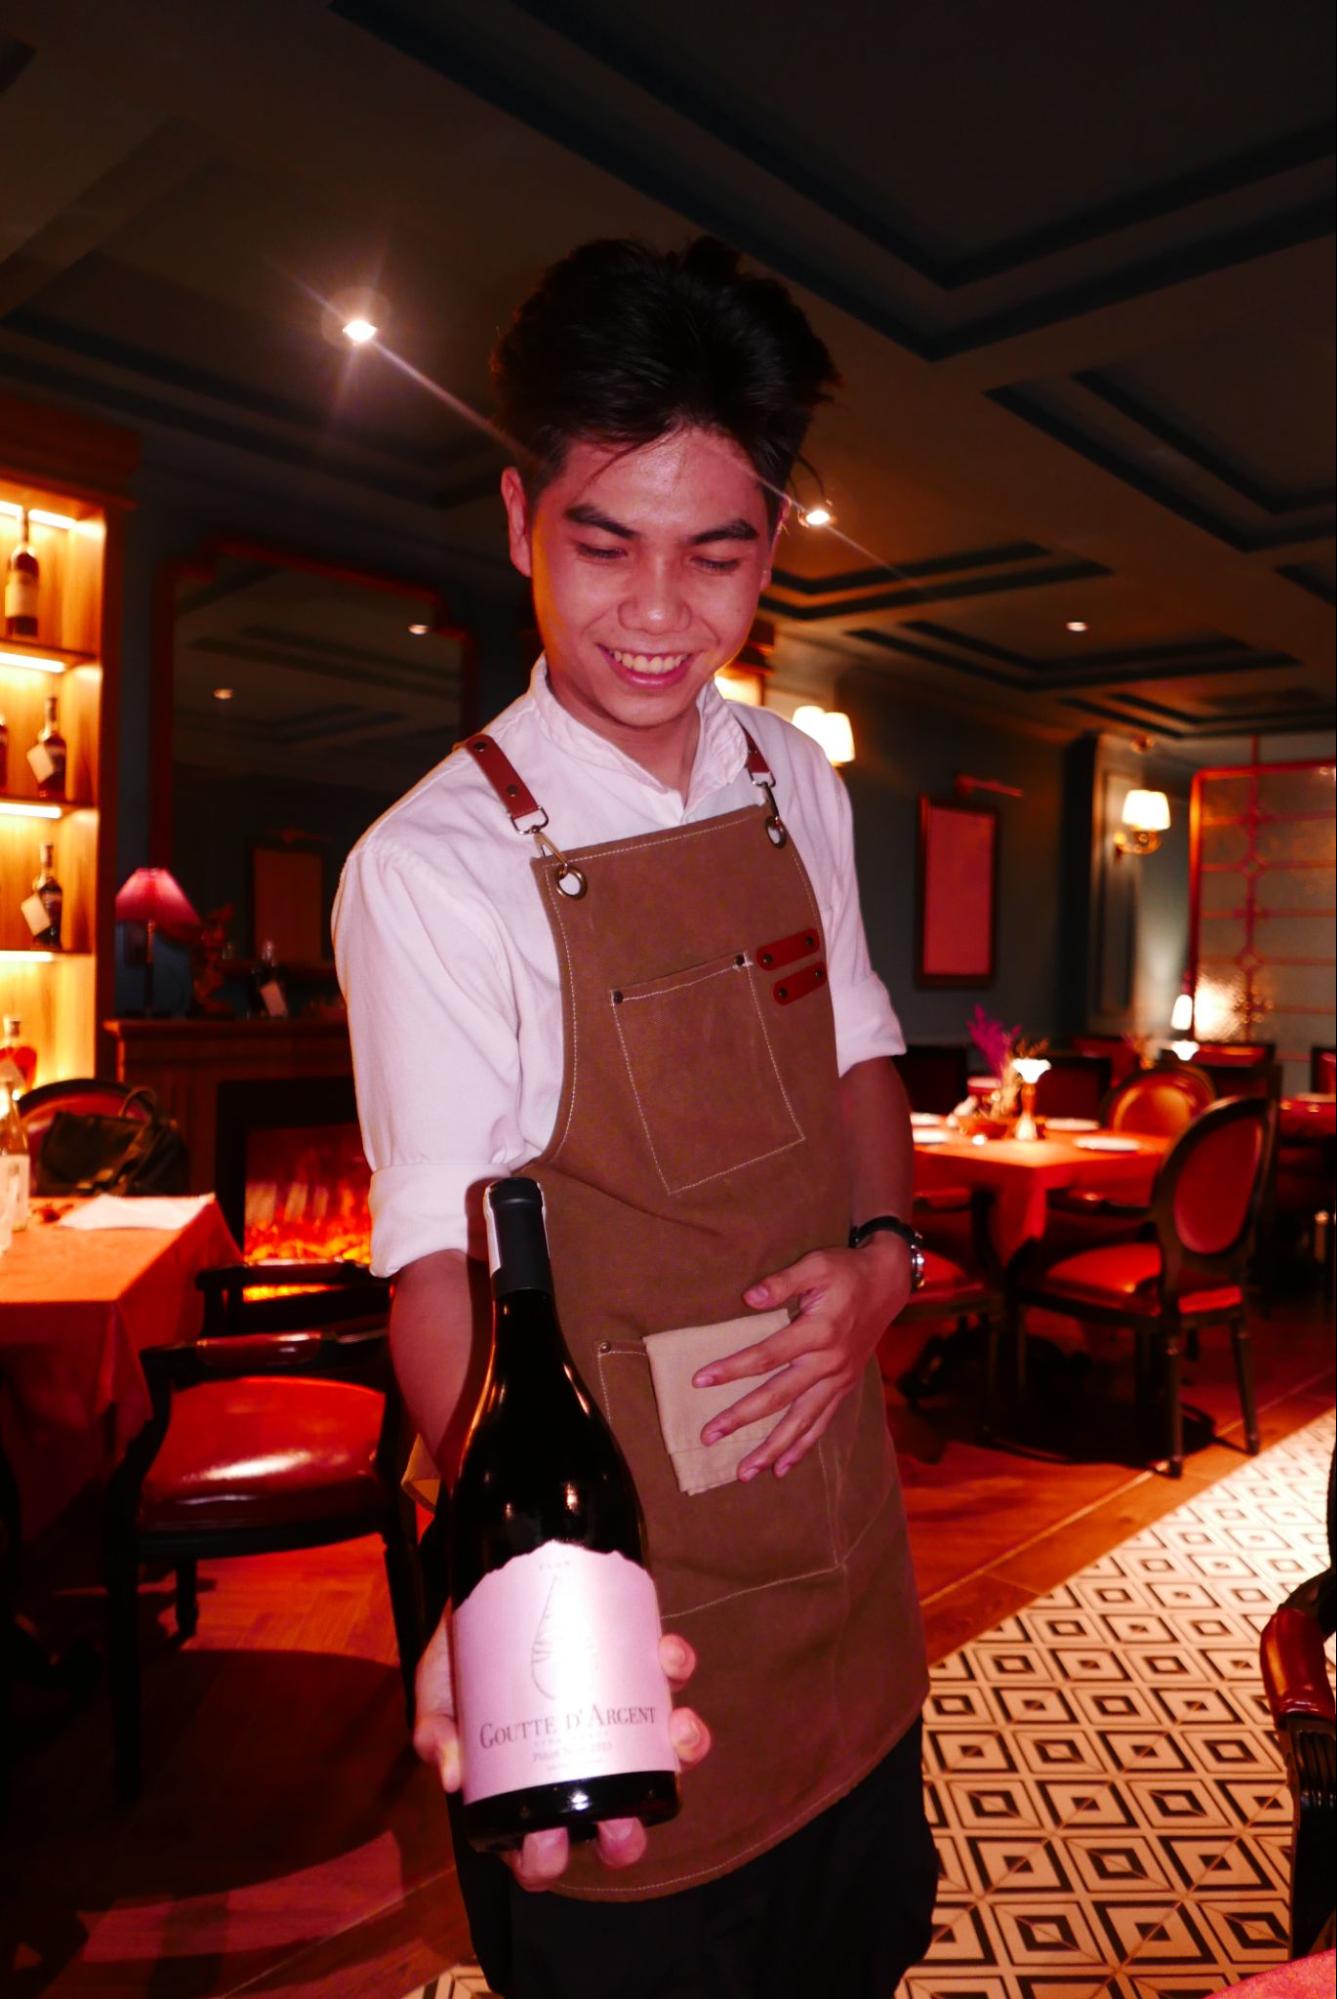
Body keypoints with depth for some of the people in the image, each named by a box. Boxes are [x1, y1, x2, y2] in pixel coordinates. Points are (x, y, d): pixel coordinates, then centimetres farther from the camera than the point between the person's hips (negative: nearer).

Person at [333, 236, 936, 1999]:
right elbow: (442, 1259, -23)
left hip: (840, 1527, 6)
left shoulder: (797, 783, -1)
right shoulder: (434, 868, -20)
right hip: (622, 1547, -5)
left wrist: (881, 1251, -8)